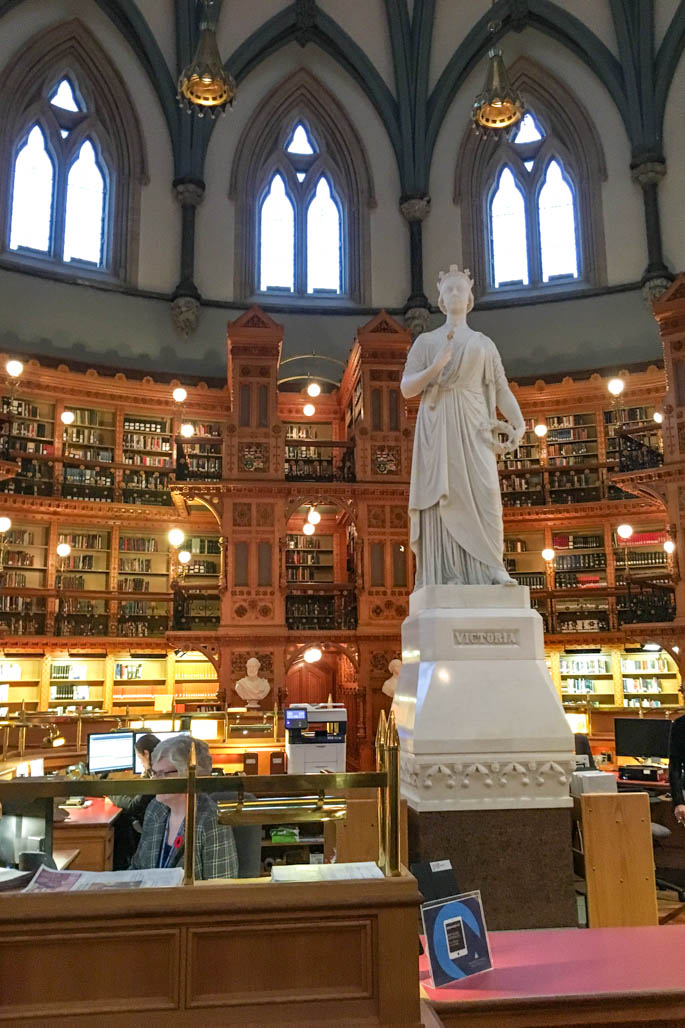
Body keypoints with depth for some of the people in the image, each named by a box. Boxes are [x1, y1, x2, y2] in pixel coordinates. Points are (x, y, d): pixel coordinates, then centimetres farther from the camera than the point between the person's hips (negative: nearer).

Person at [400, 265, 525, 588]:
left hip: (473, 426, 1)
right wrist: (436, 366, -11)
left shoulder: (484, 343, 20)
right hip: (438, 426, -1)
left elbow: (502, 390, 12)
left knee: (483, 491, -15)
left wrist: (519, 424, -4)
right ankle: (446, 574, -13)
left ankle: (490, 569, -17)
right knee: (444, 494, -11)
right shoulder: (425, 341, 16)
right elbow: (406, 389, 5)